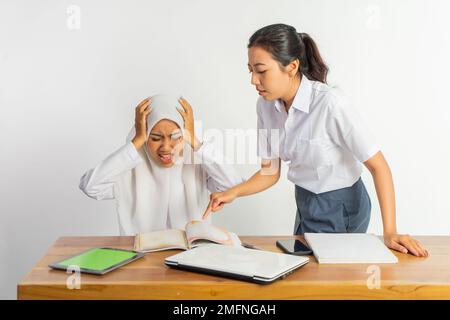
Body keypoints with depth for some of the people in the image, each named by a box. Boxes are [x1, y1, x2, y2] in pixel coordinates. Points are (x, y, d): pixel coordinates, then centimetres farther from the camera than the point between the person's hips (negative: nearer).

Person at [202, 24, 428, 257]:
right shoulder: (266, 106, -8)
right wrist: (233, 193, -17)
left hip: (341, 208, -6)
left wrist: (389, 232, -29)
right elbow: (270, 172, 0)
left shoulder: (330, 103, -28)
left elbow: (378, 166, -24)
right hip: (306, 203, 7)